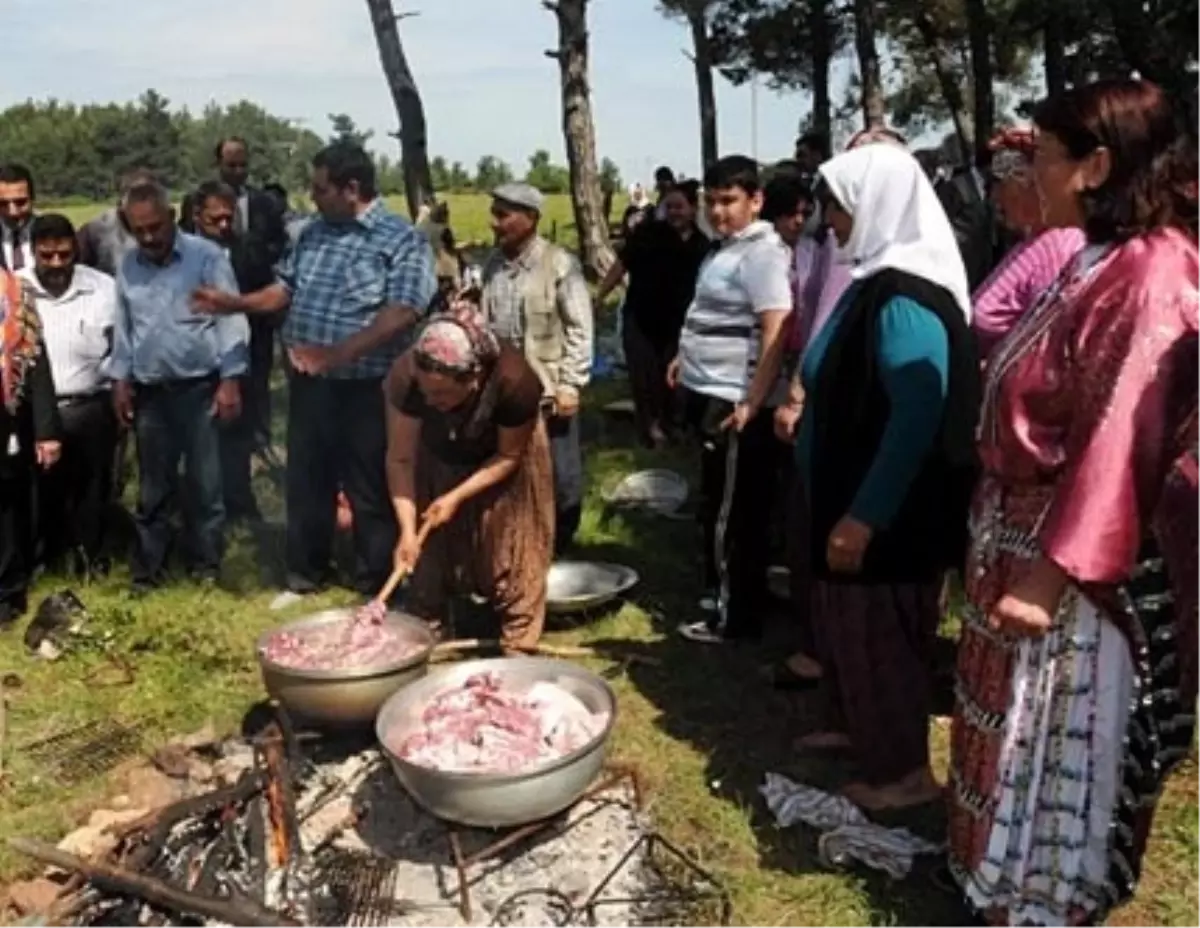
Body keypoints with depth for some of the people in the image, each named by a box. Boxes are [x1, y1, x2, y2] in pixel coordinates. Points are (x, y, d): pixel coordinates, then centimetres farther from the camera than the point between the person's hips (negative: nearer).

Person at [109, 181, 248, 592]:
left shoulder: (207, 257, -8)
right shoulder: (127, 266, 8)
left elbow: (231, 320, -9)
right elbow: (122, 327, 16)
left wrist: (230, 380, -13)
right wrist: (120, 378, 10)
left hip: (200, 388, -4)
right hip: (150, 392, 4)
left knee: (204, 484, 4)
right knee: (153, 487, 11)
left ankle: (206, 564, 17)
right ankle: (148, 567, 21)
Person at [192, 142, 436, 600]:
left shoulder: (402, 240, -10)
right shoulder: (314, 232, 11)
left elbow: (402, 313, -21)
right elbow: (286, 288, 19)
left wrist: (338, 353, -29)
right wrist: (234, 303, 5)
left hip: (365, 387, -6)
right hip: (309, 382, 6)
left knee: (369, 488, 5)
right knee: (306, 480, 16)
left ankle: (376, 585, 21)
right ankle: (305, 571, 33)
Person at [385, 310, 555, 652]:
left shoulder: (514, 381, -40)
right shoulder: (405, 376, -37)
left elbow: (509, 455, -23)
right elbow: (400, 459, -27)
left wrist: (457, 497, -28)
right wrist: (407, 530, -33)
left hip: (499, 457, -2)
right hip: (438, 460, 2)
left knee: (507, 547, 2)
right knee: (429, 545, 5)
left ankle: (518, 642, 15)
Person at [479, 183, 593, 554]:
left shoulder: (560, 264, -9)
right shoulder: (492, 265, 7)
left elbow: (579, 330, -10)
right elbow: (486, 325, 14)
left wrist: (570, 384, -13)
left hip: (549, 389, -5)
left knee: (560, 475, 8)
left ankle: (559, 546, 26)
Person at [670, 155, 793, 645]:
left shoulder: (762, 252, -16)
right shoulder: (728, 248, 14)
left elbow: (775, 333, -24)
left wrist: (753, 404, -27)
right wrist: (687, 358, 22)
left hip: (735, 405, -10)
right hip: (710, 396, 10)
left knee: (734, 518, 2)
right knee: (717, 512, 20)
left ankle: (736, 618, 15)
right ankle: (721, 597, 34)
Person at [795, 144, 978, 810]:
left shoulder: (906, 298, -23)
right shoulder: (879, 280, 7)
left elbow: (917, 419, -28)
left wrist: (864, 515, -25)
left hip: (890, 513, -9)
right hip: (855, 494, 9)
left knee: (879, 632, 6)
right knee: (848, 623, 22)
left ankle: (904, 771, 23)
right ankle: (853, 726, 41)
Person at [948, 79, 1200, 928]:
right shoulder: (1100, 260, 10)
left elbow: (1120, 442, -23)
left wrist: (1051, 572, -22)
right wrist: (1017, 552, 16)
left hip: (1069, 557, -9)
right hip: (1025, 532, 9)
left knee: (1055, 741, 7)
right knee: (1016, 723, 21)